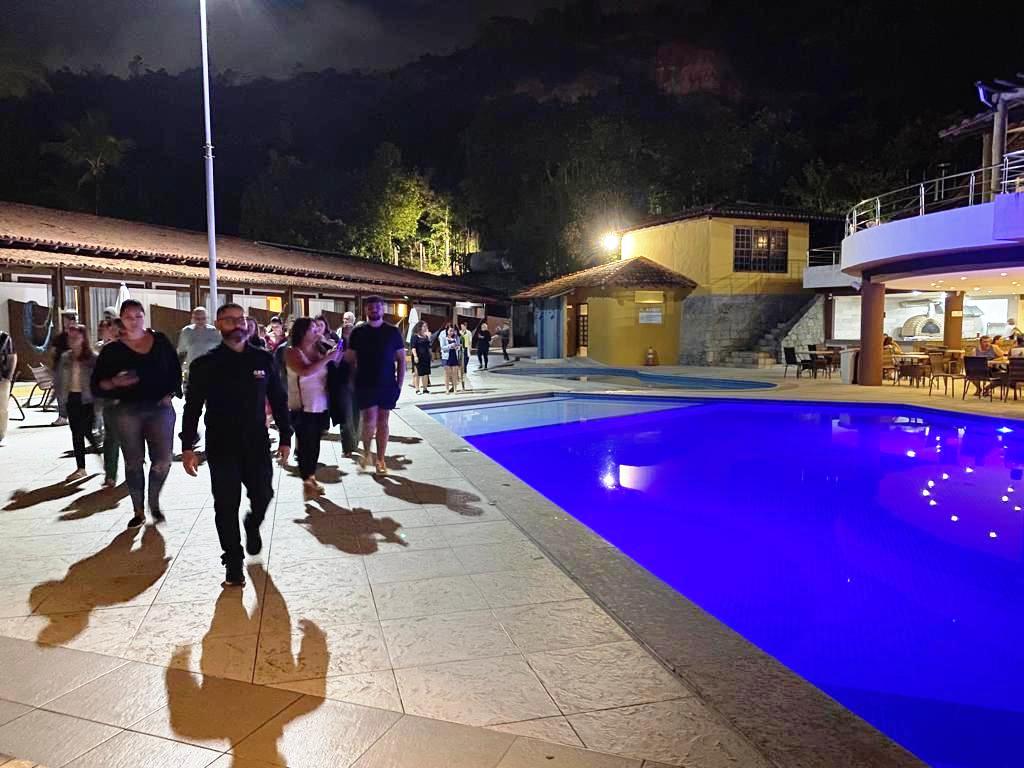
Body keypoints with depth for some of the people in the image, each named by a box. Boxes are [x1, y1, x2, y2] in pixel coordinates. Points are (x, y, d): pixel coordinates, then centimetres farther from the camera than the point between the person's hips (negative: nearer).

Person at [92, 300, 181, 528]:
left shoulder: (160, 341, 5)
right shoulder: (112, 350, 1)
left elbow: (175, 370, 12)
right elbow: (97, 385, 1)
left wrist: (171, 393, 0)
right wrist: (115, 382, -18)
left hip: (161, 408, 1)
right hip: (129, 410, 0)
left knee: (163, 460, -2)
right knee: (134, 462, 7)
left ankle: (154, 503, 23)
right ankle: (139, 511, 20)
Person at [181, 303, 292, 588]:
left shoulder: (263, 359, 1)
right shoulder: (205, 364, -2)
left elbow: (278, 400, 5)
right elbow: (192, 407, 0)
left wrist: (285, 438, 4)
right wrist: (188, 447, -5)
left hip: (257, 444, 1)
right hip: (221, 447, -1)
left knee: (262, 496, 5)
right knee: (226, 505, 1)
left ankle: (252, 527, 40)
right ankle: (233, 562, 16)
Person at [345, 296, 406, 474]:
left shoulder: (393, 332, 2)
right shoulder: (358, 332, 2)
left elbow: (401, 360, 4)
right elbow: (350, 360, 4)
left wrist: (399, 384, -1)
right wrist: (352, 383, -2)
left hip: (387, 384, 1)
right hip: (364, 385, -1)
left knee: (383, 421, 5)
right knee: (369, 421, -8)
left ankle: (380, 460, 16)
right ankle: (366, 451, 19)